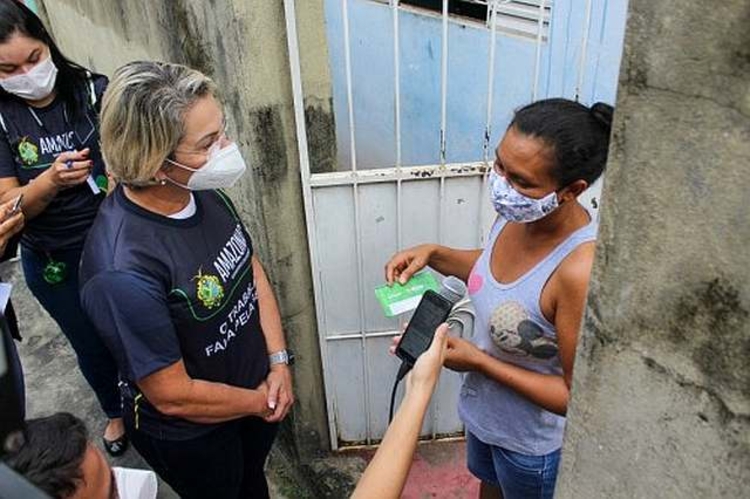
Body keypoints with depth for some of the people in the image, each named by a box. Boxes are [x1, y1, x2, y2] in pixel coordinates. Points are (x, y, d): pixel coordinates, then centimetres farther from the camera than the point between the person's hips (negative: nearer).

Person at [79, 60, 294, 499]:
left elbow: (251, 267, -1)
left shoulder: (201, 191, -16)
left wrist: (279, 360, -8)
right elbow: (173, 397, -28)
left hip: (258, 387, 6)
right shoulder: (122, 271, -37)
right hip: (189, 433, -5)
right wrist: (260, 402, -12)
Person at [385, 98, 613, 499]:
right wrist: (432, 254, -9)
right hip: (485, 408, 7)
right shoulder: (517, 216, -16)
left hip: (533, 441, -6)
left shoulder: (582, 269, -38)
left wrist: (479, 362, -28)